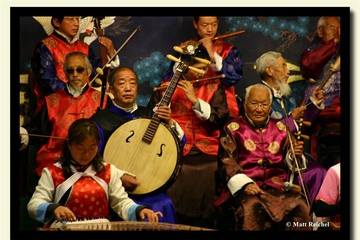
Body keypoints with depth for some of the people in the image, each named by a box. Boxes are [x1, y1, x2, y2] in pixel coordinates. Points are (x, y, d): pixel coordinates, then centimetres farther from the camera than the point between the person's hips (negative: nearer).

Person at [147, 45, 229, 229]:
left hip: (207, 155, 1)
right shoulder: (167, 87, 9)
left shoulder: (214, 87, 11)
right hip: (175, 154, 0)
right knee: (175, 209, -21)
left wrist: (195, 99, -12)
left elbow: (220, 119, -3)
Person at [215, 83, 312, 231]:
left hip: (278, 184, 3)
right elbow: (227, 162, -3)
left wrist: (294, 155, -6)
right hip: (245, 187, -3)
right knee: (251, 208, -35)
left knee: (299, 206, -26)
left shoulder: (280, 128, 20)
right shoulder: (234, 128, 9)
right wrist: (245, 184, -19)